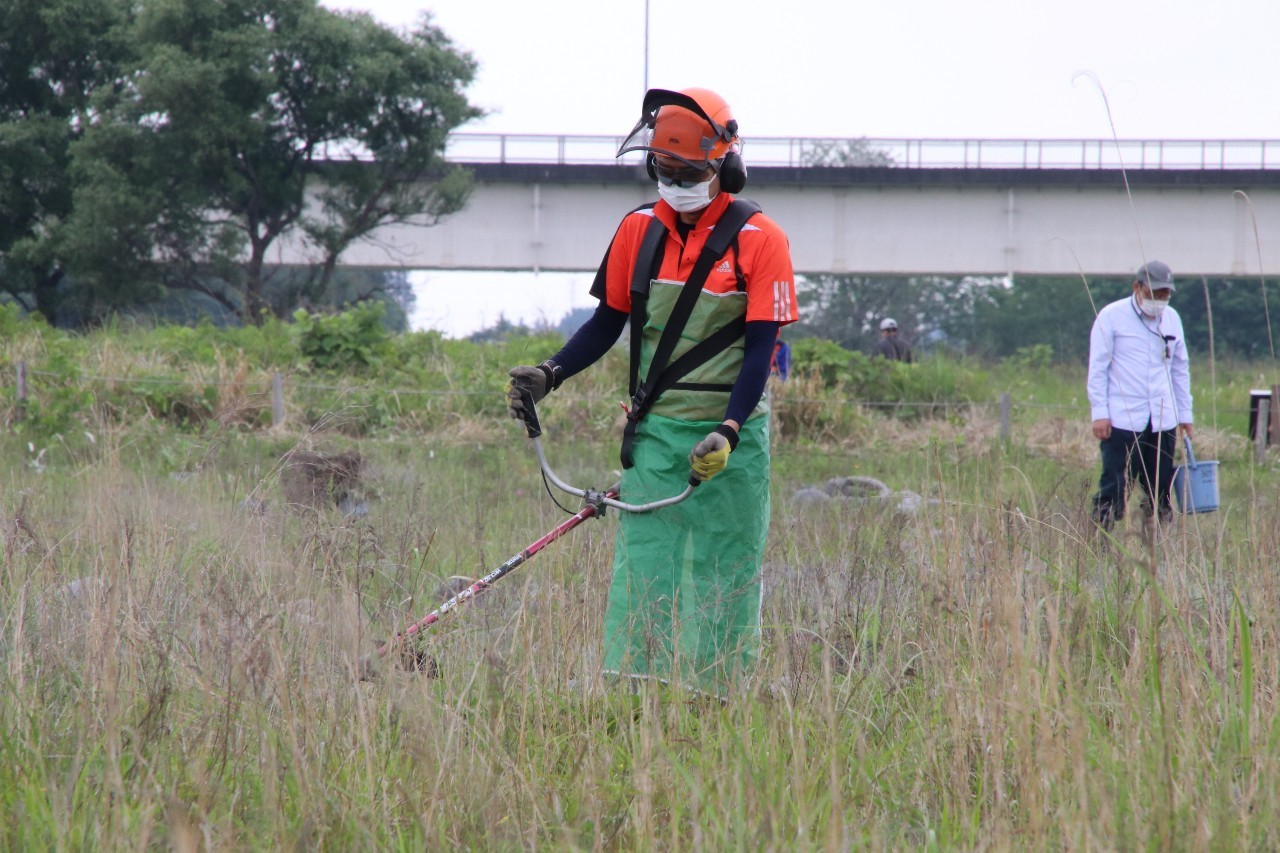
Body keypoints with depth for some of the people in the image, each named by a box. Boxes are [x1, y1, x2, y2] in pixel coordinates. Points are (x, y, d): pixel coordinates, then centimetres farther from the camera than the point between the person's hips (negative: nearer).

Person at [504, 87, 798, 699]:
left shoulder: (758, 240, -6)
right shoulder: (639, 231, 6)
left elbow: (759, 349, -10)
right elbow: (608, 323, 14)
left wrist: (727, 433, -21)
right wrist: (550, 375, -2)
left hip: (731, 435, -3)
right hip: (654, 431, 3)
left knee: (724, 579, 0)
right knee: (641, 569, -4)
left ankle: (718, 707, 5)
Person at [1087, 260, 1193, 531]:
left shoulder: (1172, 319, 13)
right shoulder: (1112, 317, -2)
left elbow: (1180, 369, 21)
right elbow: (1097, 368, -3)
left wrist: (1185, 413, 17)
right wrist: (1100, 413, -10)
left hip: (1163, 421, 5)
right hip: (1122, 421, -5)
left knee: (1160, 490, 5)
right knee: (1113, 491, -9)